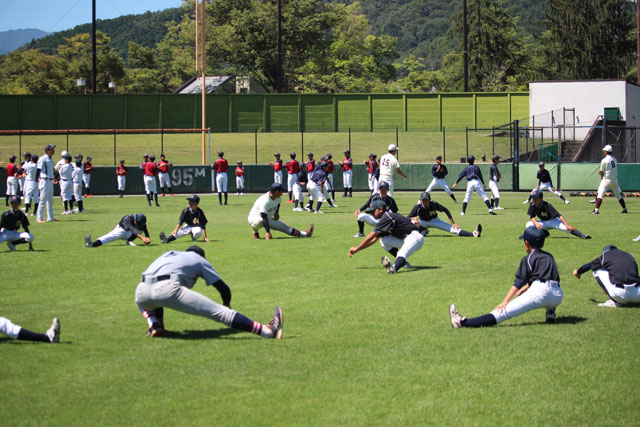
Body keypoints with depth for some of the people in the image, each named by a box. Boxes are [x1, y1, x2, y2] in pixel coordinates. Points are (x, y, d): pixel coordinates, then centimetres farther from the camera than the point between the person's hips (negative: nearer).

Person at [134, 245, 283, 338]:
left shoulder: (168, 255, 39)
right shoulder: (199, 260, 28)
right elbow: (223, 288, 27)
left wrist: (159, 321, 47)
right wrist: (227, 304, 47)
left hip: (141, 291, 4)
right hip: (168, 288, -4)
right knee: (218, 312, -2)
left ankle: (154, 325, 13)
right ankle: (268, 331, -9)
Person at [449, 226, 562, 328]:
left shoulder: (528, 259, 7)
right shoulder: (549, 257, 27)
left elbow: (519, 282, -3)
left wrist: (505, 300, -8)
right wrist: (524, 289, 42)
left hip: (540, 291, -6)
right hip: (558, 298, 6)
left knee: (504, 311, -14)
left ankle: (463, 322, -24)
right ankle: (550, 312, 15)